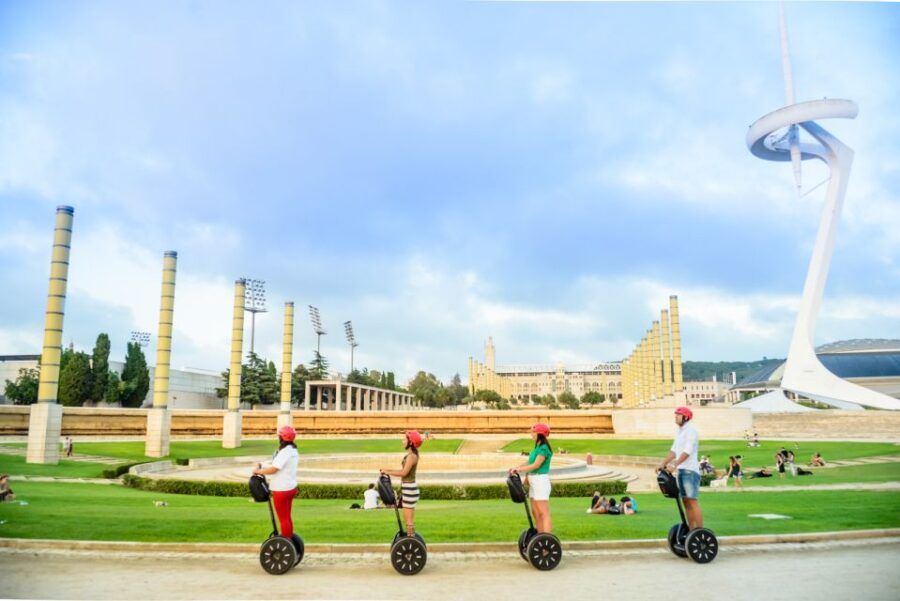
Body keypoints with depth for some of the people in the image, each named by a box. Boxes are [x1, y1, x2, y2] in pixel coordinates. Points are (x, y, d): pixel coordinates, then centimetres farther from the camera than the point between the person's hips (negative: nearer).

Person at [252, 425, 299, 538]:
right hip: (291, 487, 9)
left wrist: (258, 471, -12)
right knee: (287, 517, 19)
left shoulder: (284, 452, -22)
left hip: (282, 490, -9)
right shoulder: (293, 450, 8)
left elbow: (273, 469, -25)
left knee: (283, 519, 2)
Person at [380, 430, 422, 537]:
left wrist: (388, 472, -14)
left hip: (409, 489, -10)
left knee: (409, 519, -3)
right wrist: (389, 471, 8)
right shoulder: (411, 455, 12)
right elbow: (404, 471, 14)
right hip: (407, 488, 10)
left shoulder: (411, 456, -18)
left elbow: (404, 473, -22)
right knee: (409, 519, 16)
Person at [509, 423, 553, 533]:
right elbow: (529, 463, 16)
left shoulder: (544, 448, -14)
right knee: (535, 512, 13)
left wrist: (519, 469, -18)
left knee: (544, 513, -8)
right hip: (534, 482, 10)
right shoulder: (537, 447, 15)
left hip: (541, 481, -10)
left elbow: (536, 465, -19)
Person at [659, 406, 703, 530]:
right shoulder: (679, 431, 17)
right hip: (681, 470, 9)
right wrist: (663, 464, 8)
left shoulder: (691, 431, -10)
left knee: (693, 501, -9)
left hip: (690, 470, -9)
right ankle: (691, 530, 16)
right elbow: (674, 450, 17)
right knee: (686, 501, 10)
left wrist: (674, 465, -24)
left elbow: (687, 452, -19)